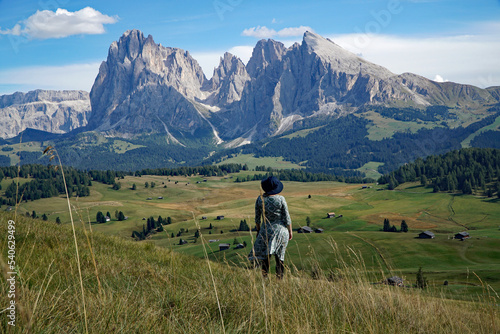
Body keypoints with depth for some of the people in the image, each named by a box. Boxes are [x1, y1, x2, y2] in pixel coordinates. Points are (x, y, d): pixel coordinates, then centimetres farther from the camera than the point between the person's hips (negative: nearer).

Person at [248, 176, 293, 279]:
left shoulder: (260, 199, -6)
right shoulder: (281, 199, -11)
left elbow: (257, 218, 3)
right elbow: (287, 217, -6)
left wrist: (258, 230, 16)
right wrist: (290, 231, 5)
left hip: (266, 230, 1)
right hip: (281, 229, 0)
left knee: (265, 256, 4)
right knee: (280, 256, 9)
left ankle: (265, 277, -5)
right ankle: (280, 278, 12)